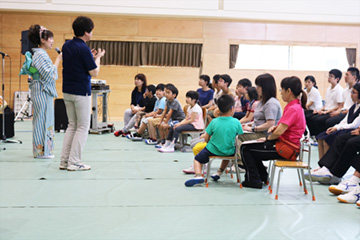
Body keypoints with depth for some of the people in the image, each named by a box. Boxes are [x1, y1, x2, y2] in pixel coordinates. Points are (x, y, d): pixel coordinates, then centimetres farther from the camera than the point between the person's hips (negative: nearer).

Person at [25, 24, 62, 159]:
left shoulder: (40, 54, 16)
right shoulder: (40, 54, -15)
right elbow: (50, 74, -20)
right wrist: (58, 59, -16)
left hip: (44, 91, 10)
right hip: (43, 91, -10)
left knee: (44, 120, 13)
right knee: (43, 120, -5)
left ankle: (42, 150, 19)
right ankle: (41, 151, 1)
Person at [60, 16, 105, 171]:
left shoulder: (67, 45, 8)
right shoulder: (83, 49, -17)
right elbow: (94, 73, -13)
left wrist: (91, 56, 15)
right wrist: (98, 57, 3)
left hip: (67, 91, 8)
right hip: (81, 92, -8)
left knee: (72, 125, 15)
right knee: (83, 127, 2)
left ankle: (64, 161, 14)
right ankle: (74, 162, 1)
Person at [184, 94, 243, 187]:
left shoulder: (214, 122, -10)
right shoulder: (236, 122, -11)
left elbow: (206, 139, -3)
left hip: (213, 151, -1)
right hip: (229, 153, 2)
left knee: (197, 159, 19)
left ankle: (198, 175, -7)